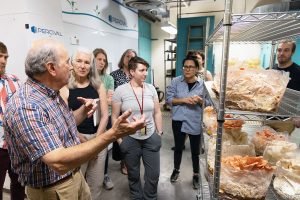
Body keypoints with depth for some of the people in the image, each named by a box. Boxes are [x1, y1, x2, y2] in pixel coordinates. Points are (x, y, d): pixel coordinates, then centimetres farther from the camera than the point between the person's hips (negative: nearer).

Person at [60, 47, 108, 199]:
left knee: (96, 182, 16)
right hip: (75, 140, -2)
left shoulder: (98, 86, 3)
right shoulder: (65, 88, -4)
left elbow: (105, 114, 1)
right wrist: (81, 139, -11)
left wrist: (97, 138, -7)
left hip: (98, 138, 3)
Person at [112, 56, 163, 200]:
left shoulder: (151, 89, -1)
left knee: (153, 174, 12)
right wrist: (119, 138, -5)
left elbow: (157, 113, 5)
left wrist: (160, 133, 5)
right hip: (130, 139, -2)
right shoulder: (120, 90, -10)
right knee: (133, 174, 18)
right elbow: (114, 116, -5)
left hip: (151, 137, 2)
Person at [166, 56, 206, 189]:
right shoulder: (176, 81, -4)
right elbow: (169, 99, -5)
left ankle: (196, 175, 33)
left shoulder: (202, 84, -3)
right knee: (178, 147, 18)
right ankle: (176, 170, 42)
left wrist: (200, 100, -20)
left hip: (195, 122, 0)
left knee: (195, 150, 11)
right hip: (179, 121, 1)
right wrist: (183, 100, -19)